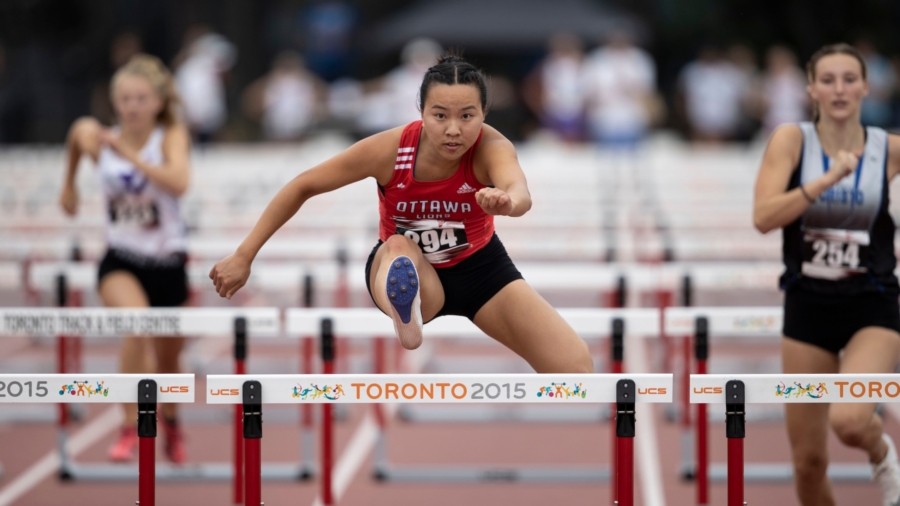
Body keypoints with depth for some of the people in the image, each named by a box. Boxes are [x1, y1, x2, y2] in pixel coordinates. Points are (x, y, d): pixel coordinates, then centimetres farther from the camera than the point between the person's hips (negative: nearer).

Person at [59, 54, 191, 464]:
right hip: (121, 260, 0)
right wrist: (69, 184, 26)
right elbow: (79, 133, 19)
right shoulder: (99, 140, -7)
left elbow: (178, 183, -32)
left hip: (167, 262, 1)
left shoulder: (171, 137, -13)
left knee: (168, 360, 15)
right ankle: (131, 429, -25)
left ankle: (170, 422, 48)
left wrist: (130, 154, -35)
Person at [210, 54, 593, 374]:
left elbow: (521, 193, -54)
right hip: (401, 266, -1)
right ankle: (406, 315, -72)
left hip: (478, 267, 1)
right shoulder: (389, 149, -27)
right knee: (399, 248, -40)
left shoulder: (490, 148, -30)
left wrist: (507, 201, -79)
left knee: (577, 368, -12)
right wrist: (245, 255, -16)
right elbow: (303, 187, -15)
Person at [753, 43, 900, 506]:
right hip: (807, 307, 1)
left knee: (849, 420, -27)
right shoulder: (792, 140, -5)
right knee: (808, 461, 4)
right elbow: (763, 217, -18)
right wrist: (828, 179, -26)